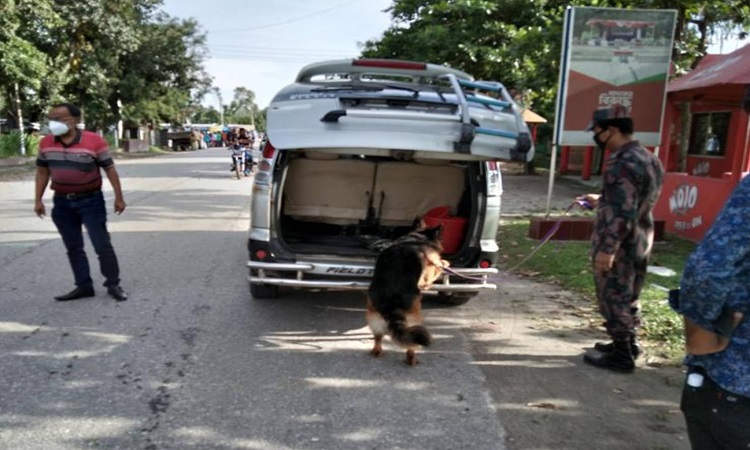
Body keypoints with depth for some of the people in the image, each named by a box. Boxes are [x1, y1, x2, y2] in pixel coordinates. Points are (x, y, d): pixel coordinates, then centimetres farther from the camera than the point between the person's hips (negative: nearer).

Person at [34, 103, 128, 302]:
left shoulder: (94, 141, -14)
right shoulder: (46, 143, 1)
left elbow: (110, 169, -8)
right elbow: (42, 171, 11)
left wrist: (118, 197, -9)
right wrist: (38, 199, 9)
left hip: (91, 201, -5)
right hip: (62, 203, 5)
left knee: (102, 245, -2)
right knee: (73, 247, 10)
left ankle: (113, 285, 9)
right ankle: (84, 286, 20)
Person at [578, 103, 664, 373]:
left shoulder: (621, 164, -22)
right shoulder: (648, 158, 11)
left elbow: (622, 212, -26)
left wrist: (607, 248, -26)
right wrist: (600, 202, 24)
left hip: (619, 245, -10)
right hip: (640, 241, 10)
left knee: (613, 298, 2)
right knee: (628, 296, 21)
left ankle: (621, 356, 12)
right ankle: (629, 343, 34)